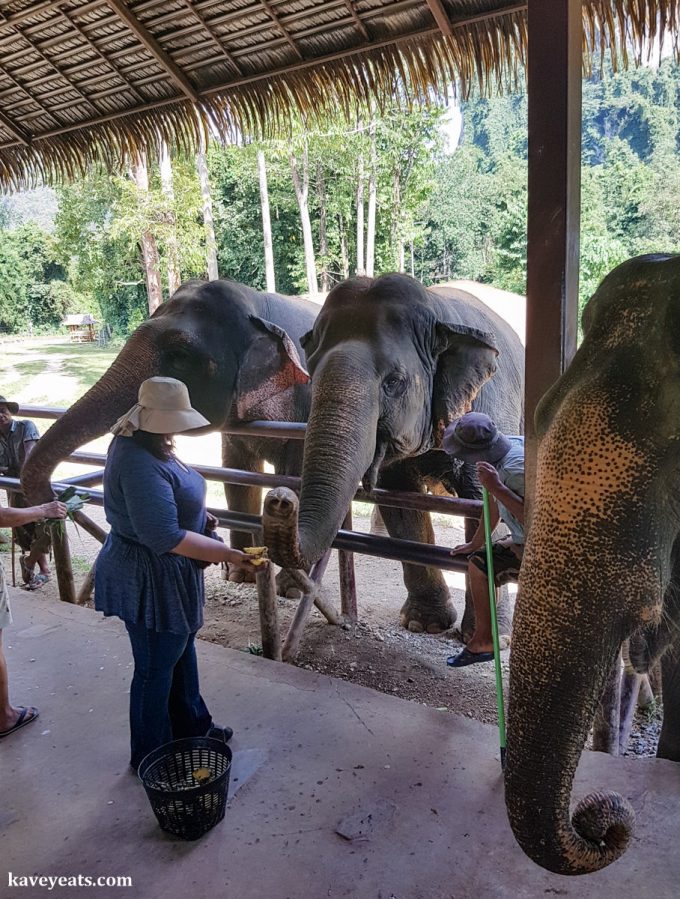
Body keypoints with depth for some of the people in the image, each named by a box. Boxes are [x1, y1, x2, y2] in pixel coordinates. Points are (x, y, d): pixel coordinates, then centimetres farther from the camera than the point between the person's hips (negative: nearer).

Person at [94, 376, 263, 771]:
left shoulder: (153, 447, 4)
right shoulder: (139, 461, -29)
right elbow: (165, 537, -32)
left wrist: (198, 514, 5)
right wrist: (228, 554, -29)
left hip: (169, 576, 11)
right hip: (150, 581, -11)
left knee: (182, 648, 25)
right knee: (156, 669, 8)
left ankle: (191, 725, 47)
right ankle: (152, 758, 29)